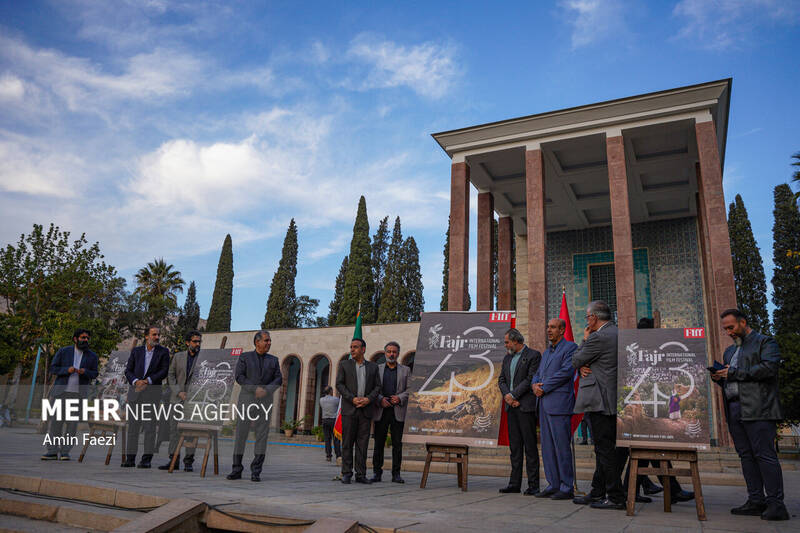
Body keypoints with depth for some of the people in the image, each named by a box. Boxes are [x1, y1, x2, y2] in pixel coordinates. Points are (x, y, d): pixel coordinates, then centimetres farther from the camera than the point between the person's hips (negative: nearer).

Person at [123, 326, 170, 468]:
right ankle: (130, 458, 12)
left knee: (149, 426, -5)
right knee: (132, 425, 5)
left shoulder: (163, 352, 4)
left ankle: (146, 459, -1)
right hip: (135, 391, 3)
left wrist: (147, 381, -14)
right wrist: (135, 381, -13)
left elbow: (164, 371, -4)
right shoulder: (136, 351, 10)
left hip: (152, 392, -2)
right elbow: (128, 370, 5)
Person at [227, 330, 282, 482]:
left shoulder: (273, 360, 13)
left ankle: (256, 471, 3)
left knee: (262, 434, -3)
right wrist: (255, 389, -16)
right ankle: (236, 469, 8)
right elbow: (239, 376, -5)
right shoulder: (244, 357, 6)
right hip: (247, 399, -1)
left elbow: (278, 379, 5)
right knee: (241, 433, -2)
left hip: (264, 401, 2)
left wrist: (266, 390, -13)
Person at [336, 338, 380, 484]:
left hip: (365, 410, 2)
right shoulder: (344, 365, 7)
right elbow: (339, 384, 0)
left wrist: (368, 399, -9)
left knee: (363, 443, 2)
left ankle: (361, 474, 7)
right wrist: (352, 398, -12)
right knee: (347, 443, 0)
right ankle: (346, 474, 7)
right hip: (349, 409, -1)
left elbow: (377, 386, 9)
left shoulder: (373, 367, 11)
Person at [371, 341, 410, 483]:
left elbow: (409, 389, 7)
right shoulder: (377, 369, 12)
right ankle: (377, 473, 10)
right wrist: (380, 399, -9)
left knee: (397, 444, 0)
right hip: (381, 411, 0)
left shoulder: (405, 370, 12)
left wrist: (400, 398, -10)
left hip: (398, 411, 0)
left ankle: (396, 474, 7)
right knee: (378, 443, 2)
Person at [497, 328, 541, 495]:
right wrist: (507, 396, -4)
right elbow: (501, 379, 14)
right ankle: (515, 483, 13)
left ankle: (533, 485, 1)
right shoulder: (507, 358, 18)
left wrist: (513, 395, -12)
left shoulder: (533, 355, -4)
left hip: (526, 406, -7)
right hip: (511, 407, 7)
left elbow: (531, 379, -12)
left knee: (530, 446, -4)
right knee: (515, 446, 9)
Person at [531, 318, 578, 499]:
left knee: (562, 446, -6)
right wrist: (534, 385, 0)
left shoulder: (570, 348, -3)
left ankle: (566, 488, 2)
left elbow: (566, 372, -15)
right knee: (547, 447, 9)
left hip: (559, 404, -8)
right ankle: (553, 485, 17)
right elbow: (538, 373, 24)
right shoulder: (547, 352, 23)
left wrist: (543, 388, -11)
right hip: (544, 404, 8)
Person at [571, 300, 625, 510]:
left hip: (599, 400, -10)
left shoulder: (598, 337, -17)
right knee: (603, 448, 14)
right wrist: (583, 367, -1)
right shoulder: (618, 334, 14)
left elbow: (575, 361, -6)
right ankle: (598, 493, 22)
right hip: (611, 400, 10)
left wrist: (585, 339, 3)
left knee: (605, 448, -5)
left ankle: (616, 497, 0)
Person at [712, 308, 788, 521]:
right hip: (734, 410, 7)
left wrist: (734, 373, -12)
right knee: (746, 455, 5)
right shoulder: (730, 351, 26)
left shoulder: (765, 342, 4)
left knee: (765, 454, -9)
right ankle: (755, 501, 9)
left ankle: (775, 503, -4)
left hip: (757, 408, -7)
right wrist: (719, 379, 6)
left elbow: (769, 367, -13)